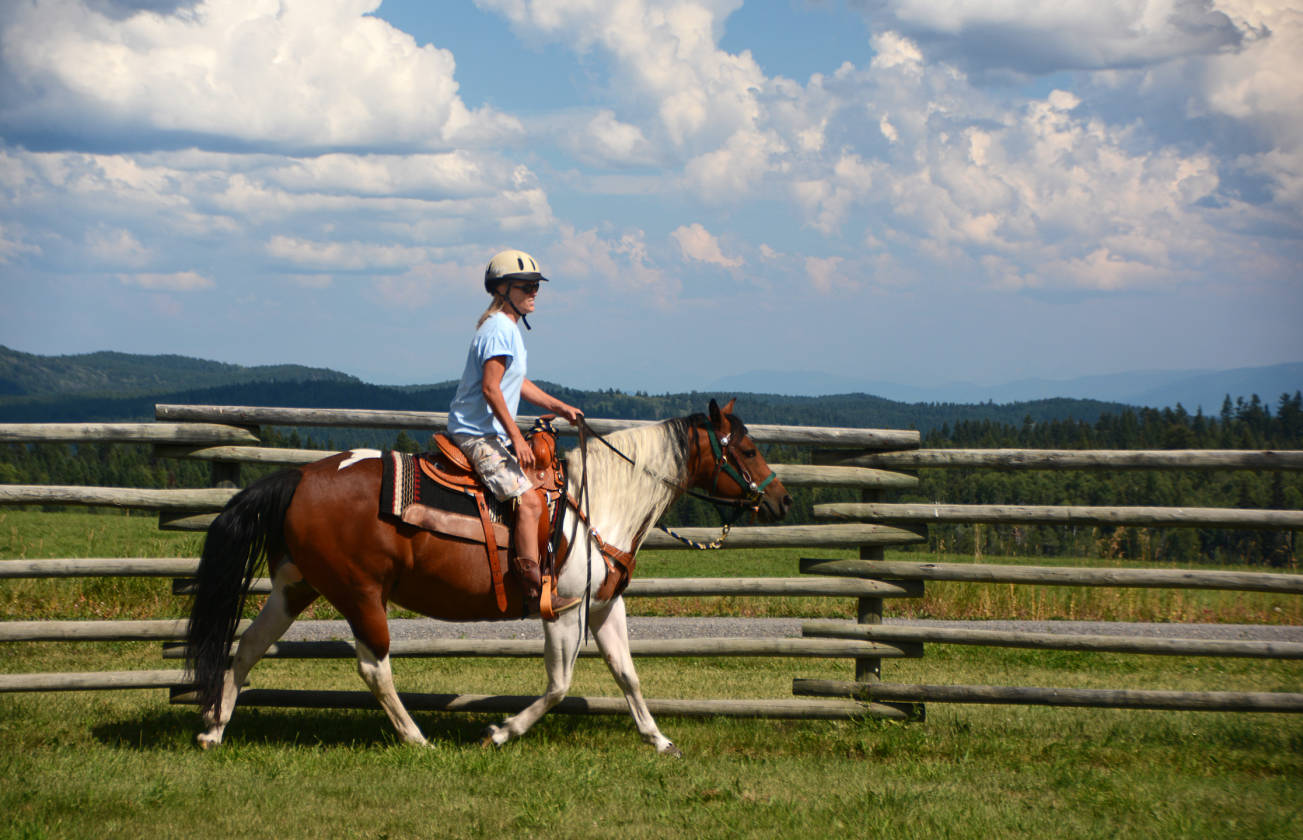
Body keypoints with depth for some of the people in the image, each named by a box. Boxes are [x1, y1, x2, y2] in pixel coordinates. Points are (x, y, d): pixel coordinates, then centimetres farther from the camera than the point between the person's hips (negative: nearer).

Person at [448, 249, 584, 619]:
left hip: (491, 434, 11)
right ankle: (535, 594, -25)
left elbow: (517, 382, 27)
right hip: (477, 433, -11)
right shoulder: (499, 329, -15)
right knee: (529, 501, -20)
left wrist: (559, 407, 21)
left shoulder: (510, 328, 18)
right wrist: (516, 438, -22)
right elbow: (490, 388, -22)